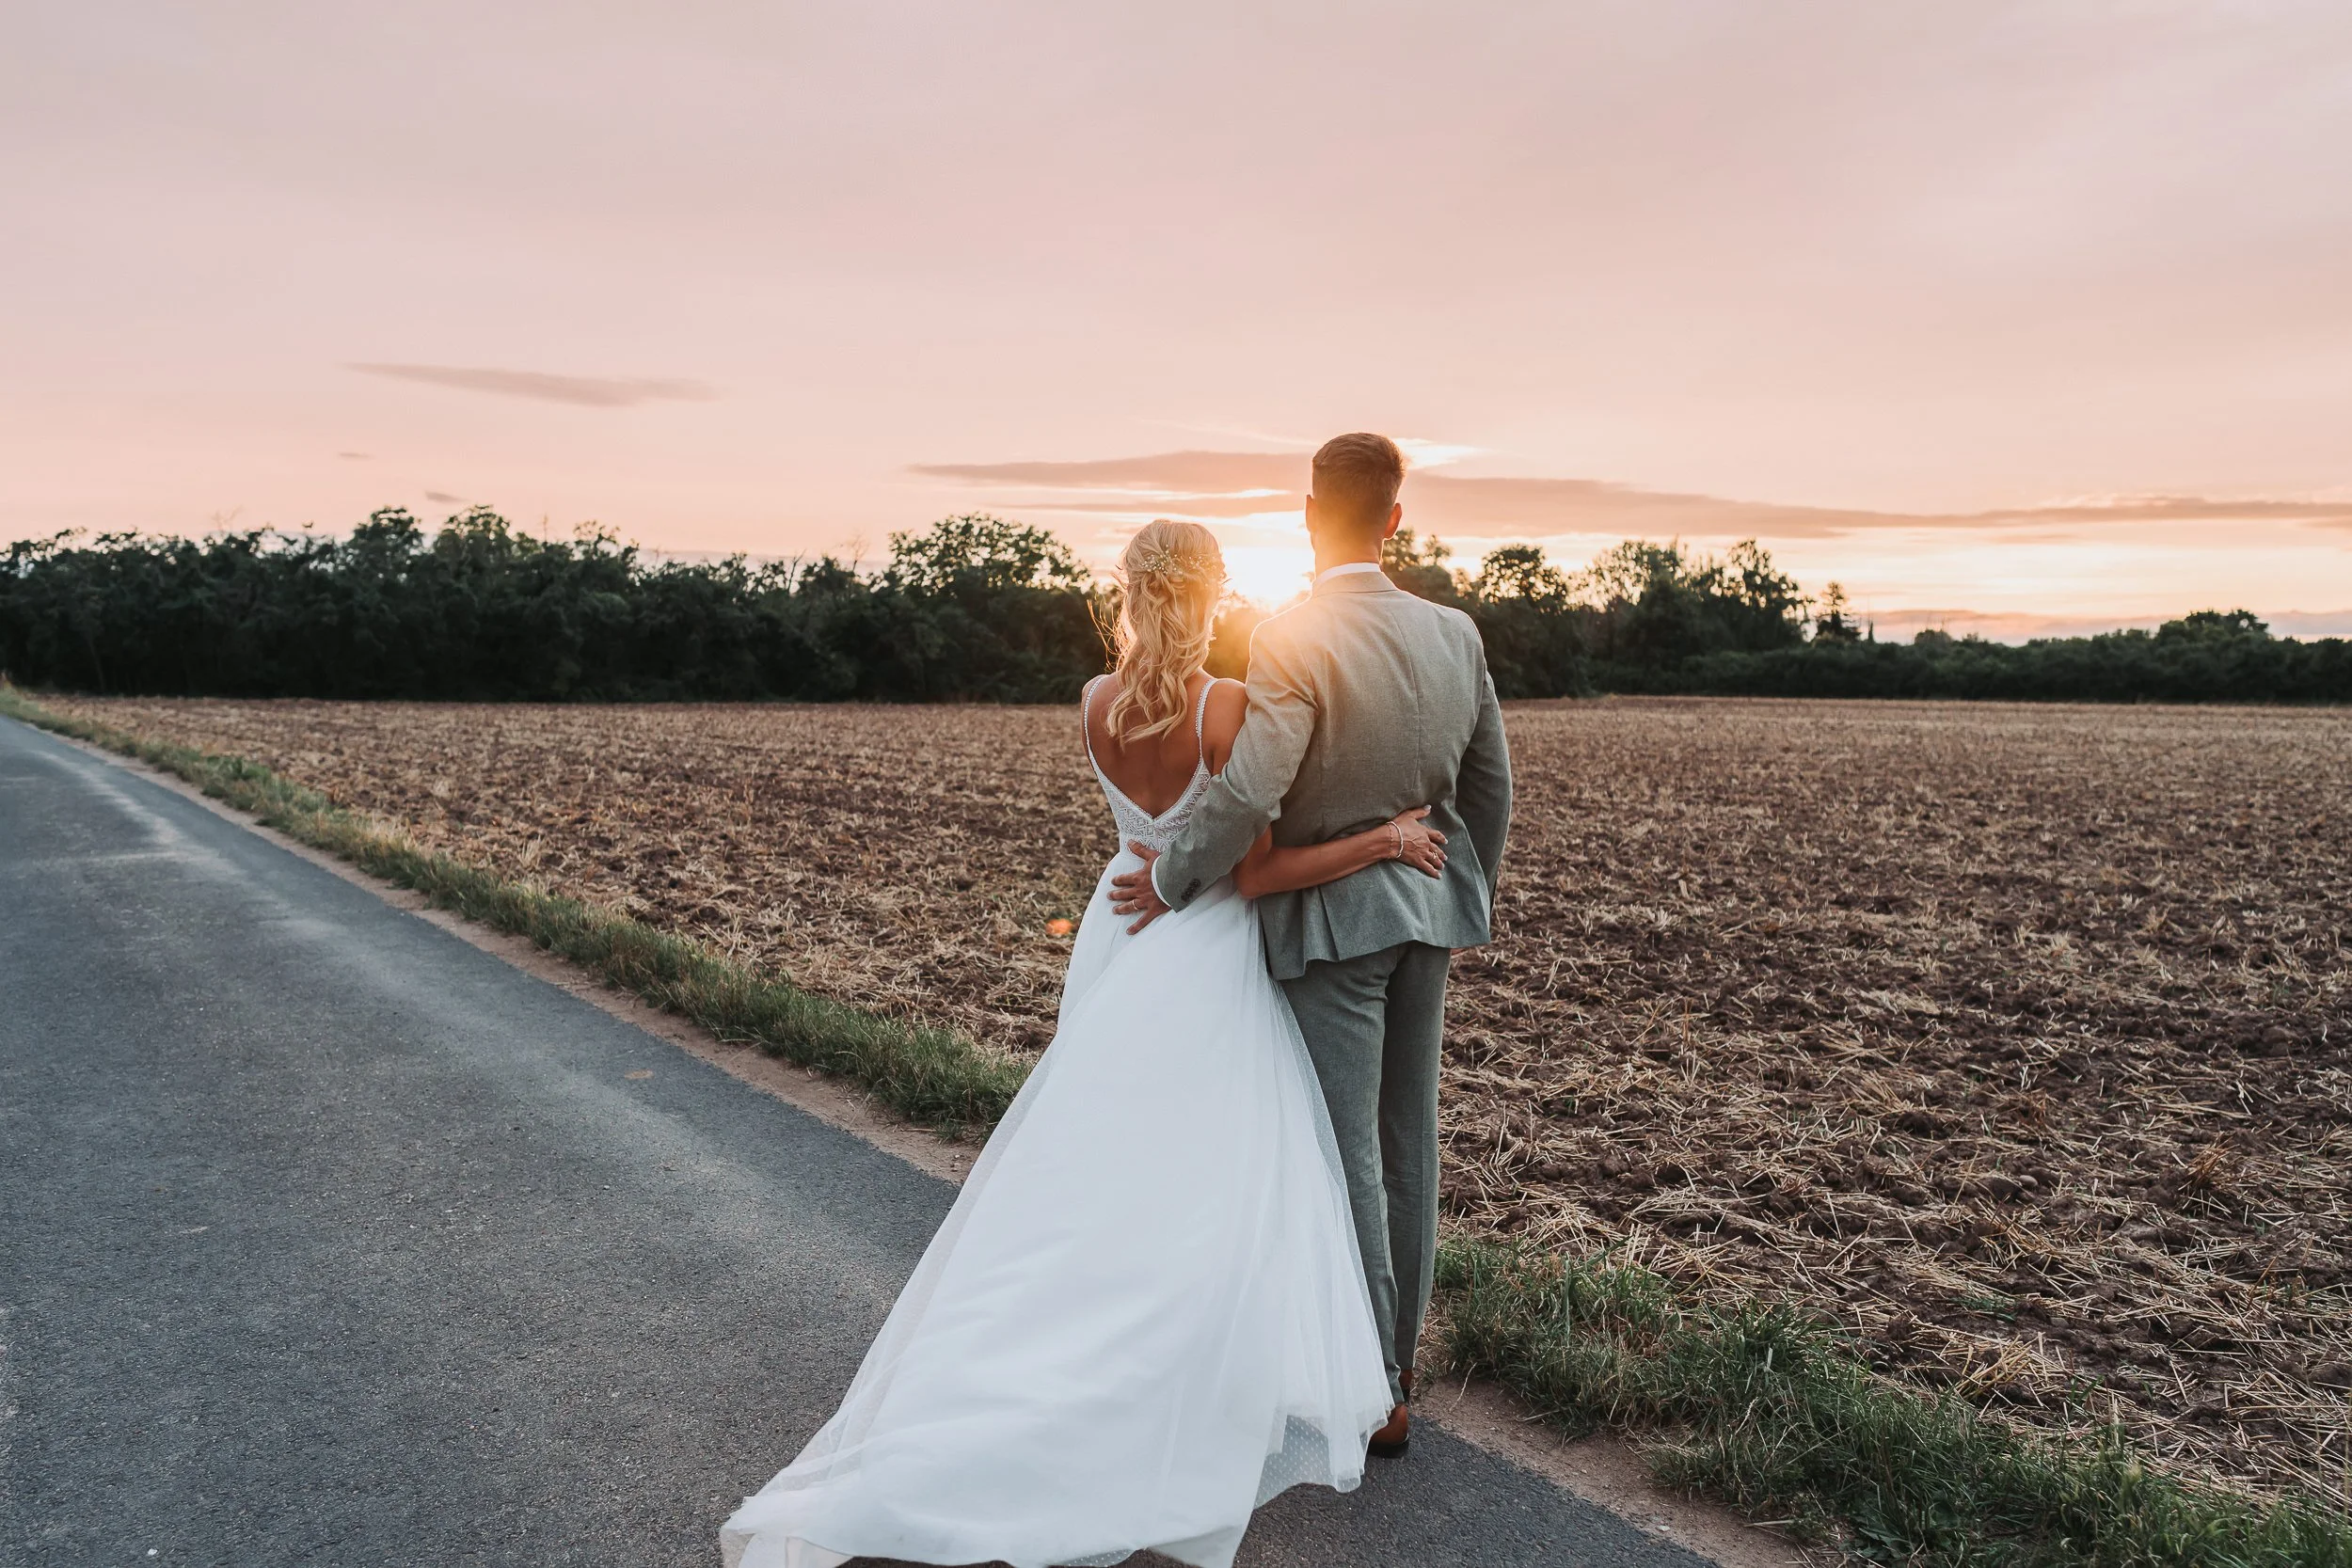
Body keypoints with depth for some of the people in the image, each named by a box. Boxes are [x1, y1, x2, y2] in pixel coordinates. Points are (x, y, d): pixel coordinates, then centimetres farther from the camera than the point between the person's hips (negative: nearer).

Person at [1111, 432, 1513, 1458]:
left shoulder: (1292, 640, -19)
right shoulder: (1454, 633, 2)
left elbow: (1248, 793, -27)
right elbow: (1489, 783, 10)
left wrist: (1171, 880, -10)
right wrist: (1468, 897, 24)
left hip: (1331, 917, -7)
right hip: (1425, 909, 7)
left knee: (1347, 1151, 3)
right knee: (1406, 1140, 15)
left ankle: (1375, 1398, 13)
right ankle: (1393, 1359, 30)